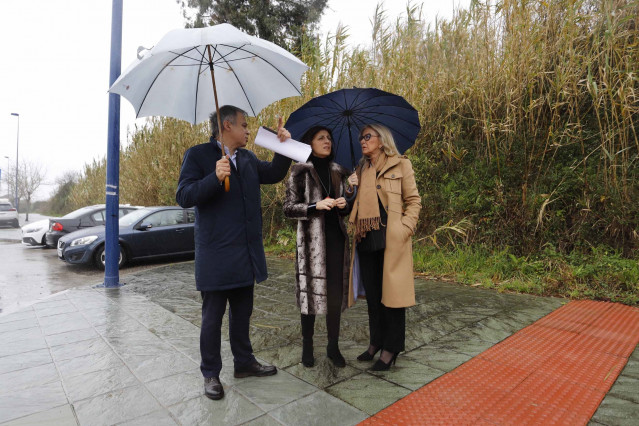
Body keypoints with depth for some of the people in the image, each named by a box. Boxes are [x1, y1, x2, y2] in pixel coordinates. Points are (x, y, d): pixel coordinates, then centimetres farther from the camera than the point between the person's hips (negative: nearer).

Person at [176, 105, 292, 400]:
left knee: (242, 312, 19)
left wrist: (283, 147, 4)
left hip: (246, 253, 7)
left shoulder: (247, 158, 13)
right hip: (216, 255, -6)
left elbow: (274, 175, 19)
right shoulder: (197, 155, -6)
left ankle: (244, 362, 36)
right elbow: (184, 197, -14)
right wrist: (215, 178, -29)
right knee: (212, 316, 7)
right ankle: (210, 374, 25)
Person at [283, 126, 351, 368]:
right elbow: (289, 208, -5)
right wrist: (317, 205, -17)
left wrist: (344, 205, -3)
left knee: (336, 293, 6)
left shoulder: (339, 172, 13)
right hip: (311, 239, -4)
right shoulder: (300, 171, 0)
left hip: (336, 238, 4)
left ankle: (333, 347, 21)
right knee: (311, 291, 1)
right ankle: (307, 347, 19)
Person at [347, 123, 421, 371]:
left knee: (391, 292, 1)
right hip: (365, 239, 5)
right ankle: (376, 341, 28)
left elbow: (414, 201, 1)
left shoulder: (400, 165, 2)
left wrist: (405, 228, -10)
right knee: (372, 294, 12)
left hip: (391, 238, -5)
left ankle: (391, 348, 14)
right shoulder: (361, 170, 17)